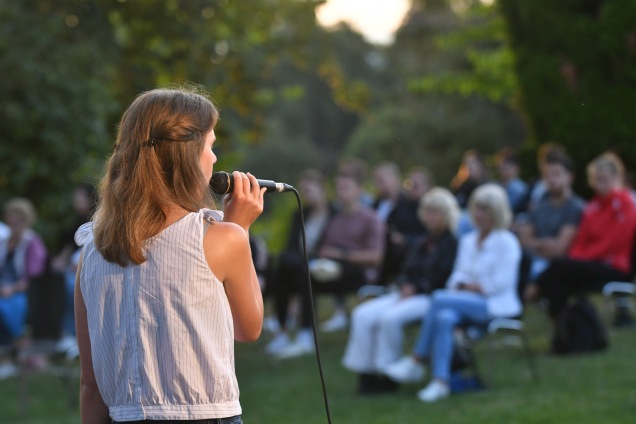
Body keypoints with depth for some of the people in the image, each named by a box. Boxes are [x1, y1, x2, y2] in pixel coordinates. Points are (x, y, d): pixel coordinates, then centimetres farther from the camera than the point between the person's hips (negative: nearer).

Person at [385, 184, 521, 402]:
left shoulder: (507, 242, 0)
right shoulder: (468, 241, 22)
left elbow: (501, 283, -9)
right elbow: (458, 275, 18)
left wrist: (477, 287, -8)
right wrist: (461, 285, -4)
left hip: (495, 305, -6)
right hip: (466, 302, 6)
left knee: (440, 299, -29)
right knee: (444, 318, -31)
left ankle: (417, 362, -24)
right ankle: (440, 381, -39)